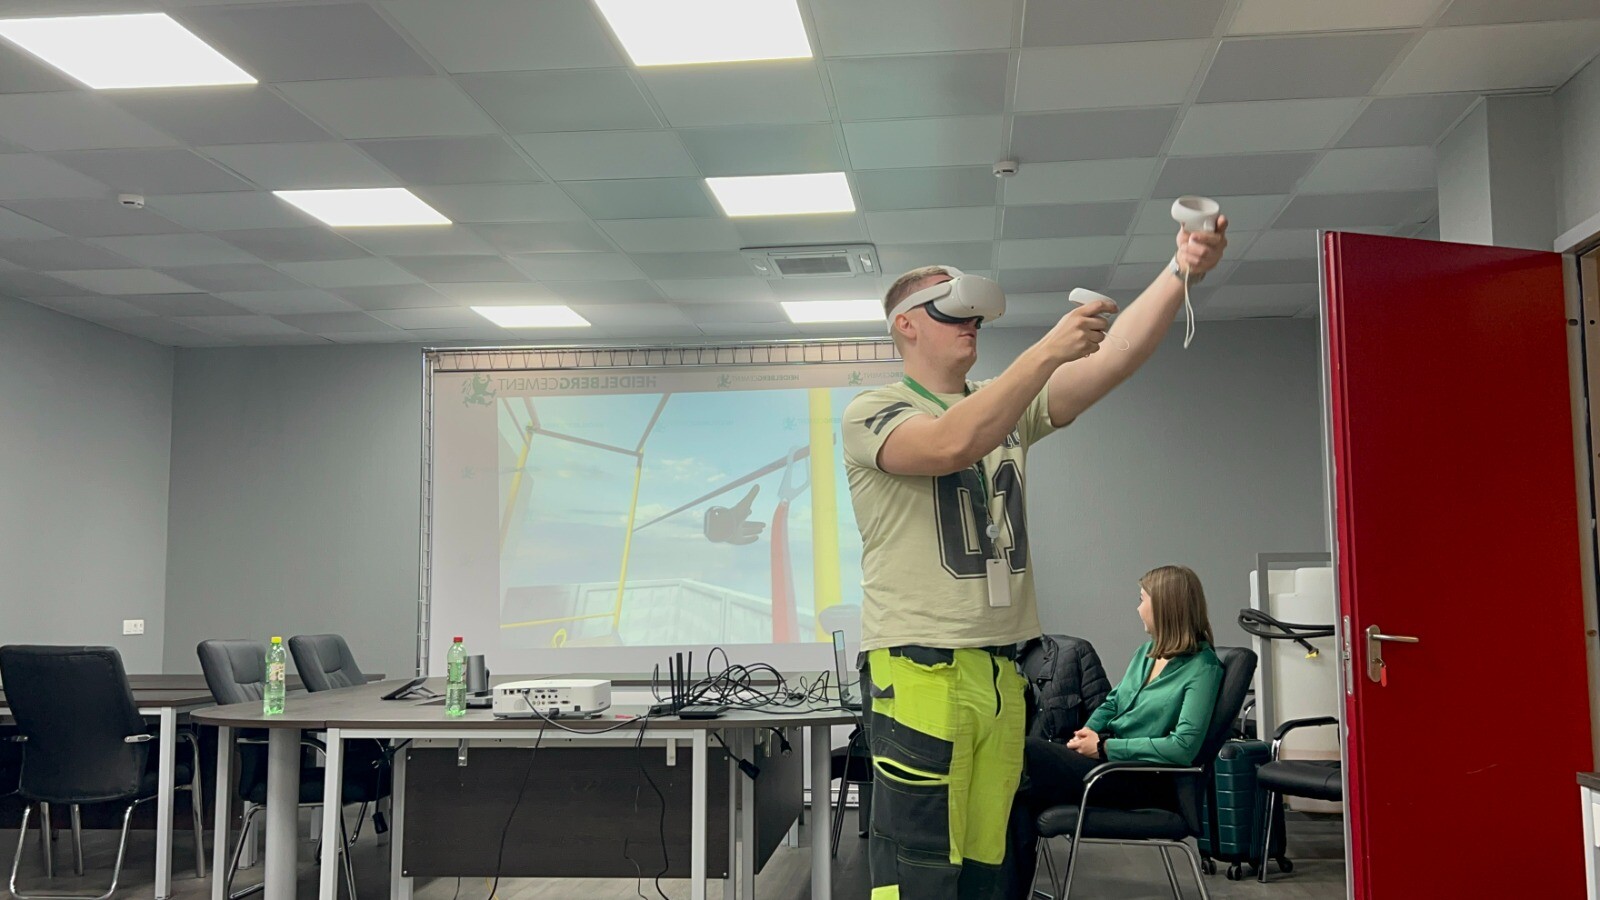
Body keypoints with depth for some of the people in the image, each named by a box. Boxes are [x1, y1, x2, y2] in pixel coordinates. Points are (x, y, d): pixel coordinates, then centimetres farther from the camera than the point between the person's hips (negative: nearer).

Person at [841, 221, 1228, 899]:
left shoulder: (1011, 404, 17)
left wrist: (1182, 271, -9)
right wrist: (1047, 350, -22)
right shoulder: (872, 412, -1)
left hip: (1003, 670, 6)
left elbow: (1114, 359, 4)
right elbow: (951, 444, -22)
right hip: (920, 669, -6)